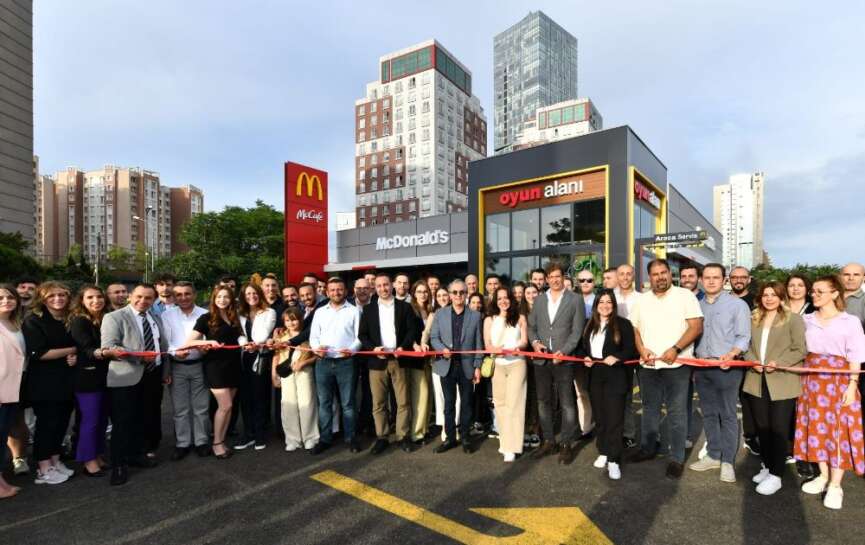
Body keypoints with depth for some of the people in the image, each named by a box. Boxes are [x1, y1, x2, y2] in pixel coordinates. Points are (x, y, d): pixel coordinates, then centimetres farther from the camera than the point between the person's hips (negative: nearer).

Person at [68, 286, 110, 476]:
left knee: (102, 419, 12)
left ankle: (98, 456, 24)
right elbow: (86, 348, -23)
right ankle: (89, 461, 11)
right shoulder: (79, 321, -11)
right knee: (90, 420, -1)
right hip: (87, 377, -6)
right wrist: (98, 353, -41)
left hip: (104, 375, 7)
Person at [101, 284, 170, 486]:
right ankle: (119, 464, 15)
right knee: (123, 422, 1)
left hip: (153, 376, 6)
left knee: (146, 419, 15)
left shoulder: (156, 319, 14)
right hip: (126, 378, -6)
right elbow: (108, 347, -18)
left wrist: (166, 371, 11)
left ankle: (138, 453, 32)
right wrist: (139, 356, -28)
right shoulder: (114, 317, -7)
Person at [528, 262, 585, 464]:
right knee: (543, 402, 11)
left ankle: (566, 444, 16)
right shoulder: (538, 300, 12)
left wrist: (563, 352, -15)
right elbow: (531, 326, 13)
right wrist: (534, 342, -6)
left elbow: (577, 331, -5)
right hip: (541, 359, 4)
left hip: (564, 358, -4)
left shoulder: (574, 300, 0)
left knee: (567, 403, 3)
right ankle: (548, 441, 25)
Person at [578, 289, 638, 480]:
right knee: (599, 416, 13)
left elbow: (631, 349, -8)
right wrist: (584, 358, -3)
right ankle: (603, 453, 26)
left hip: (615, 376, -5)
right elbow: (581, 346, 16)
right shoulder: (589, 324, 11)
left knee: (614, 418, -4)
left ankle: (614, 460, 3)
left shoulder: (623, 324, -3)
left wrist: (616, 357, -23)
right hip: (594, 376, 5)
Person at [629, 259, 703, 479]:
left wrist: (676, 349, -19)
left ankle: (677, 459, 14)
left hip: (676, 365, -4)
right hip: (648, 365, 4)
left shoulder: (684, 295, -3)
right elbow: (634, 328, 11)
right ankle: (648, 448, 29)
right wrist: (641, 349, -6)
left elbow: (696, 326, -9)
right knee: (649, 409, 15)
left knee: (676, 413, 3)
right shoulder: (642, 300, 9)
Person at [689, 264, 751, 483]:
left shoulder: (737, 304, -2)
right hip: (702, 367, 5)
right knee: (709, 414, 12)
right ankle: (713, 456, 24)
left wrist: (731, 355, -24)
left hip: (726, 367, -4)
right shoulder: (697, 305, 12)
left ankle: (728, 461, 12)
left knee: (727, 415, 2)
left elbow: (744, 337, -6)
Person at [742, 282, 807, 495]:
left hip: (782, 383, -5)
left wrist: (779, 363, -19)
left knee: (779, 430, 1)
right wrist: (752, 361, -6)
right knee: (762, 428, 12)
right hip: (757, 382, 5)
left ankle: (776, 475, 10)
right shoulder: (753, 319, 11)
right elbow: (747, 346, 12)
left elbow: (801, 350, -8)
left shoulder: (793, 319, -3)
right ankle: (767, 467, 27)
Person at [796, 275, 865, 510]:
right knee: (817, 426, 10)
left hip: (838, 381, -3)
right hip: (812, 380, 4)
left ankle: (835, 485, 11)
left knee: (839, 429, 1)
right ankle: (823, 476, 24)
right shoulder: (807, 320, 6)